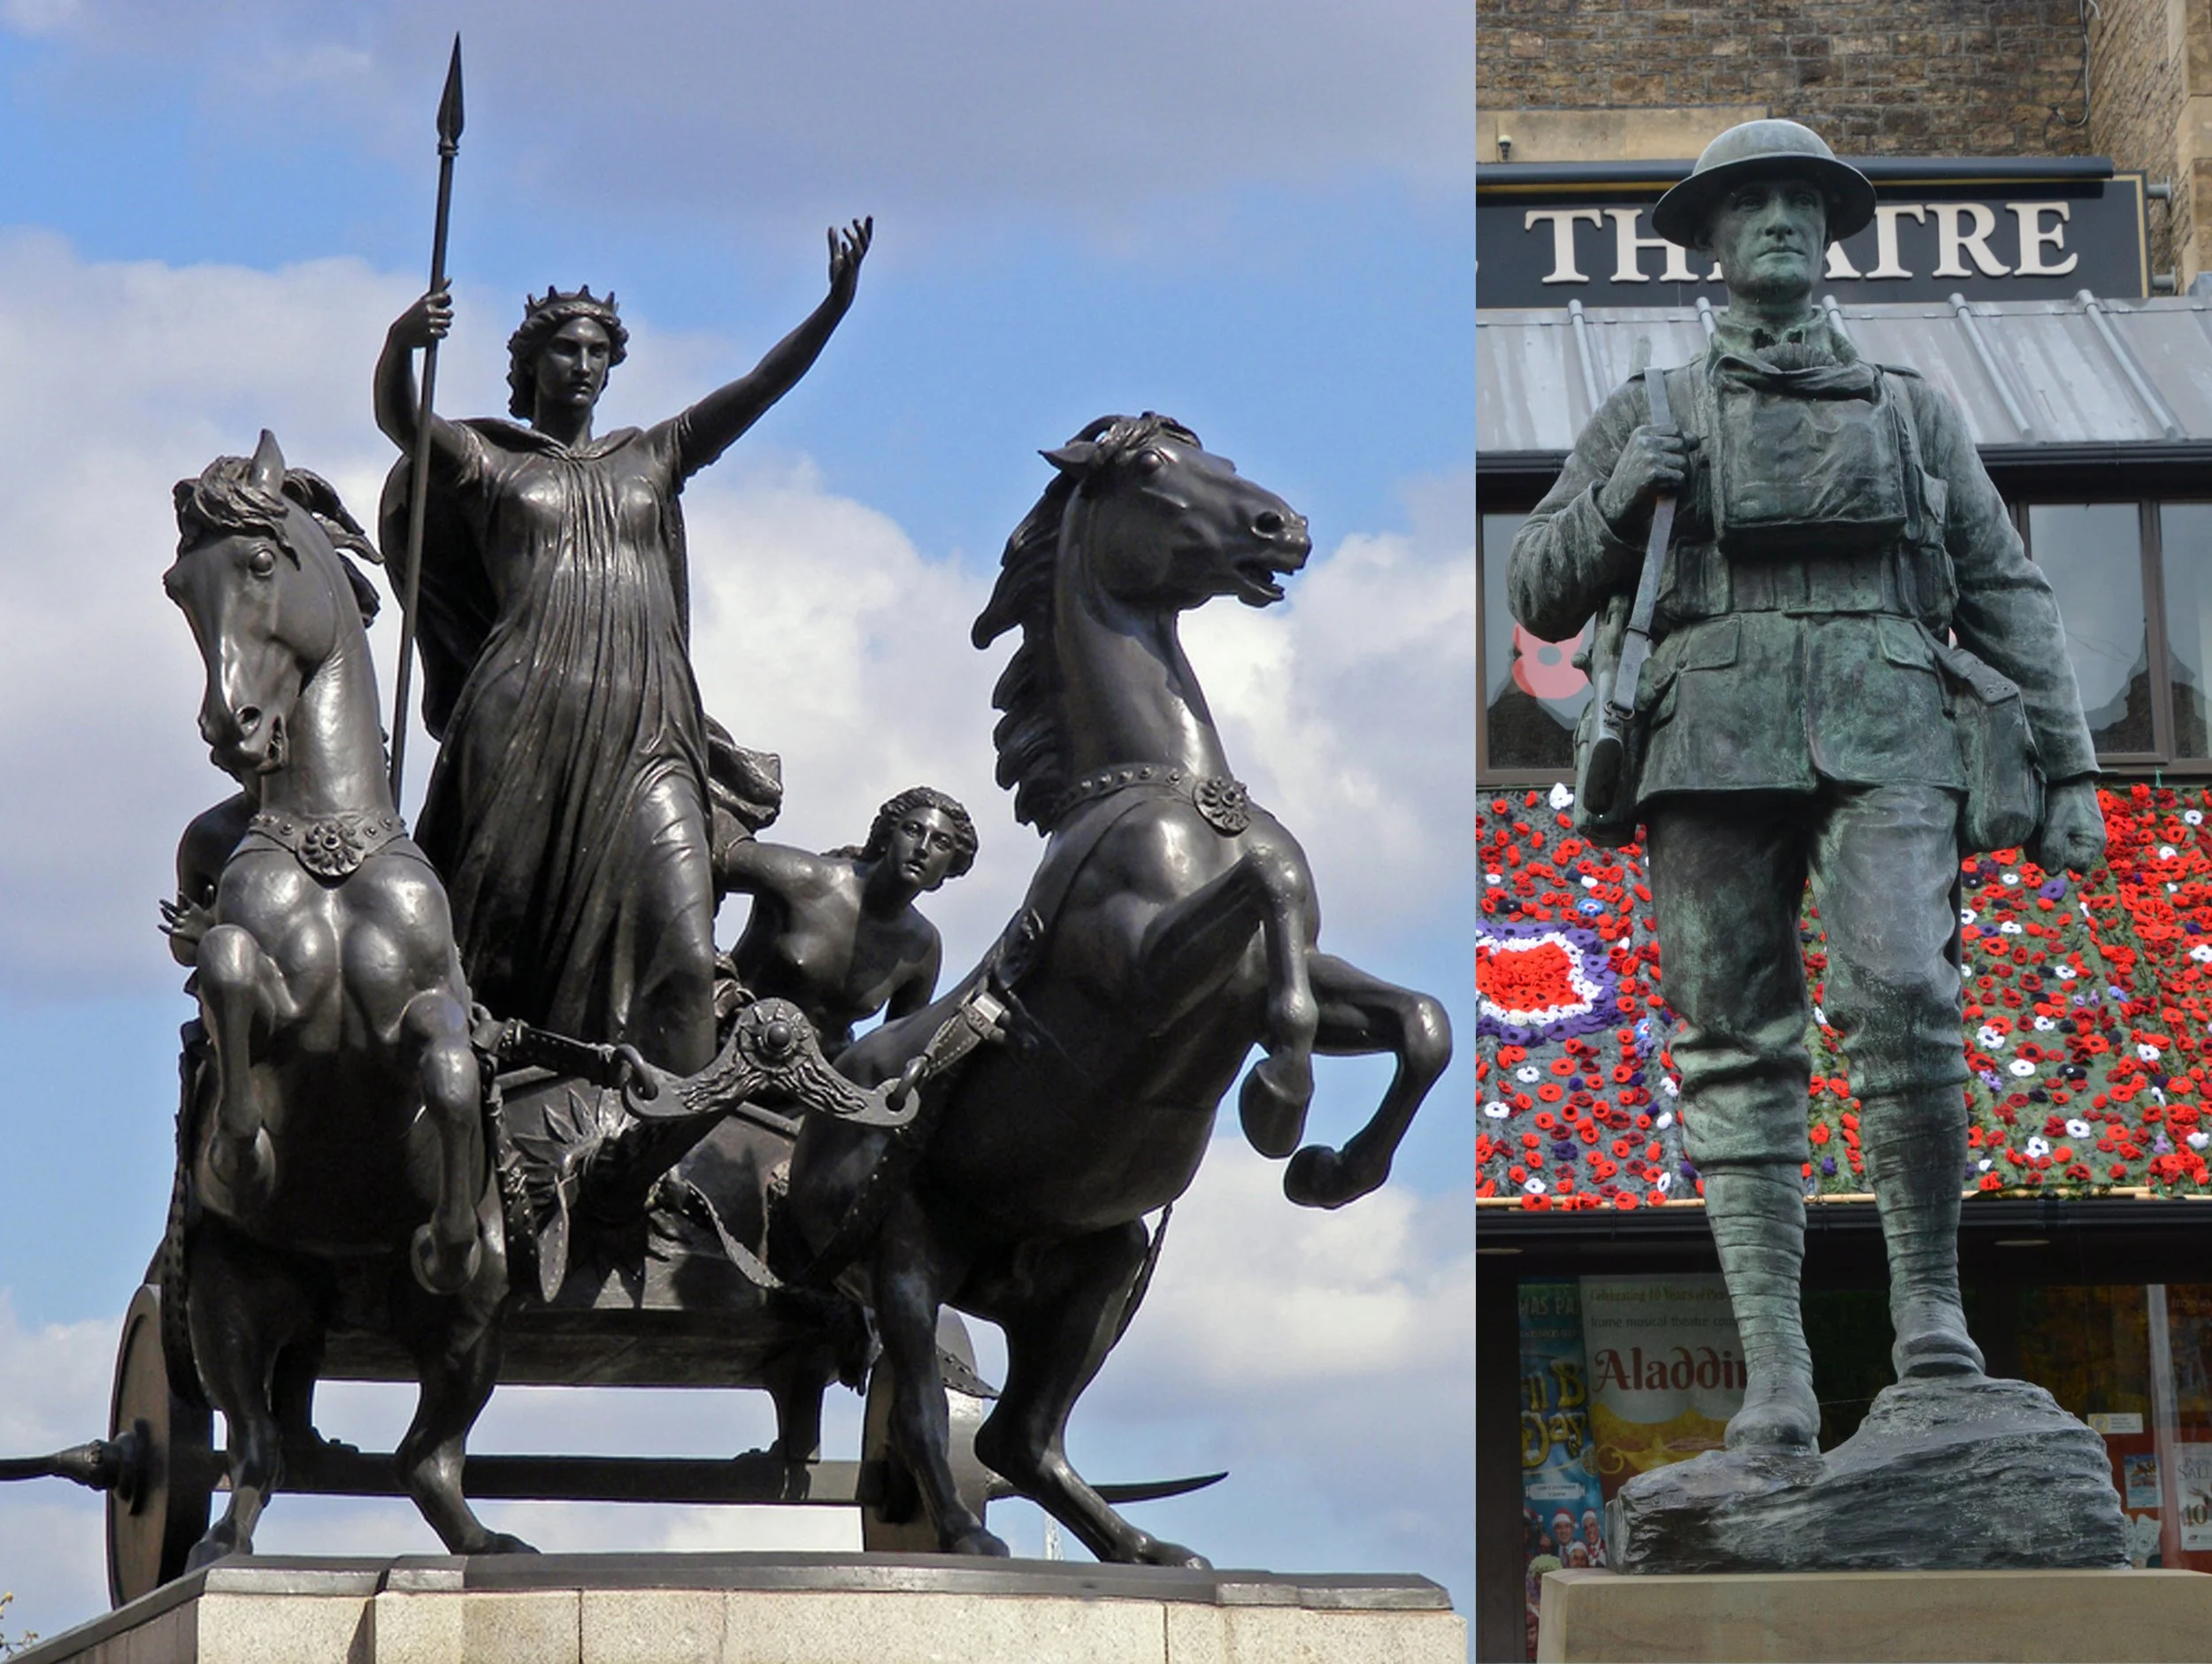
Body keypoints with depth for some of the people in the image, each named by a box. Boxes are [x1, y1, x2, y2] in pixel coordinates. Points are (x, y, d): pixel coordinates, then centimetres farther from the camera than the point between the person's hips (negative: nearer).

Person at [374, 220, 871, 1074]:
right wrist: (400, 342, -25)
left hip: (648, 727, 2)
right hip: (528, 724, -2)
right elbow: (397, 418, -3)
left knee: (683, 954, -13)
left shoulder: (652, 459, 23)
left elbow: (760, 388, 14)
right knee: (501, 940, -4)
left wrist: (834, 304, 0)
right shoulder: (485, 460, 14)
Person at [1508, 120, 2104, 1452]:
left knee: (1903, 1001, -22)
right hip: (1714, 740, 1)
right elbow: (1539, 595, 18)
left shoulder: (1912, 411, 22)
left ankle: (1931, 1308, -9)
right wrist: (1617, 499, -2)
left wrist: (2069, 766, 8)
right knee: (1739, 1054, -6)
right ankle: (1775, 1382, -6)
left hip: (1885, 741, 0)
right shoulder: (1646, 418, 21)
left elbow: (2007, 593, 19)